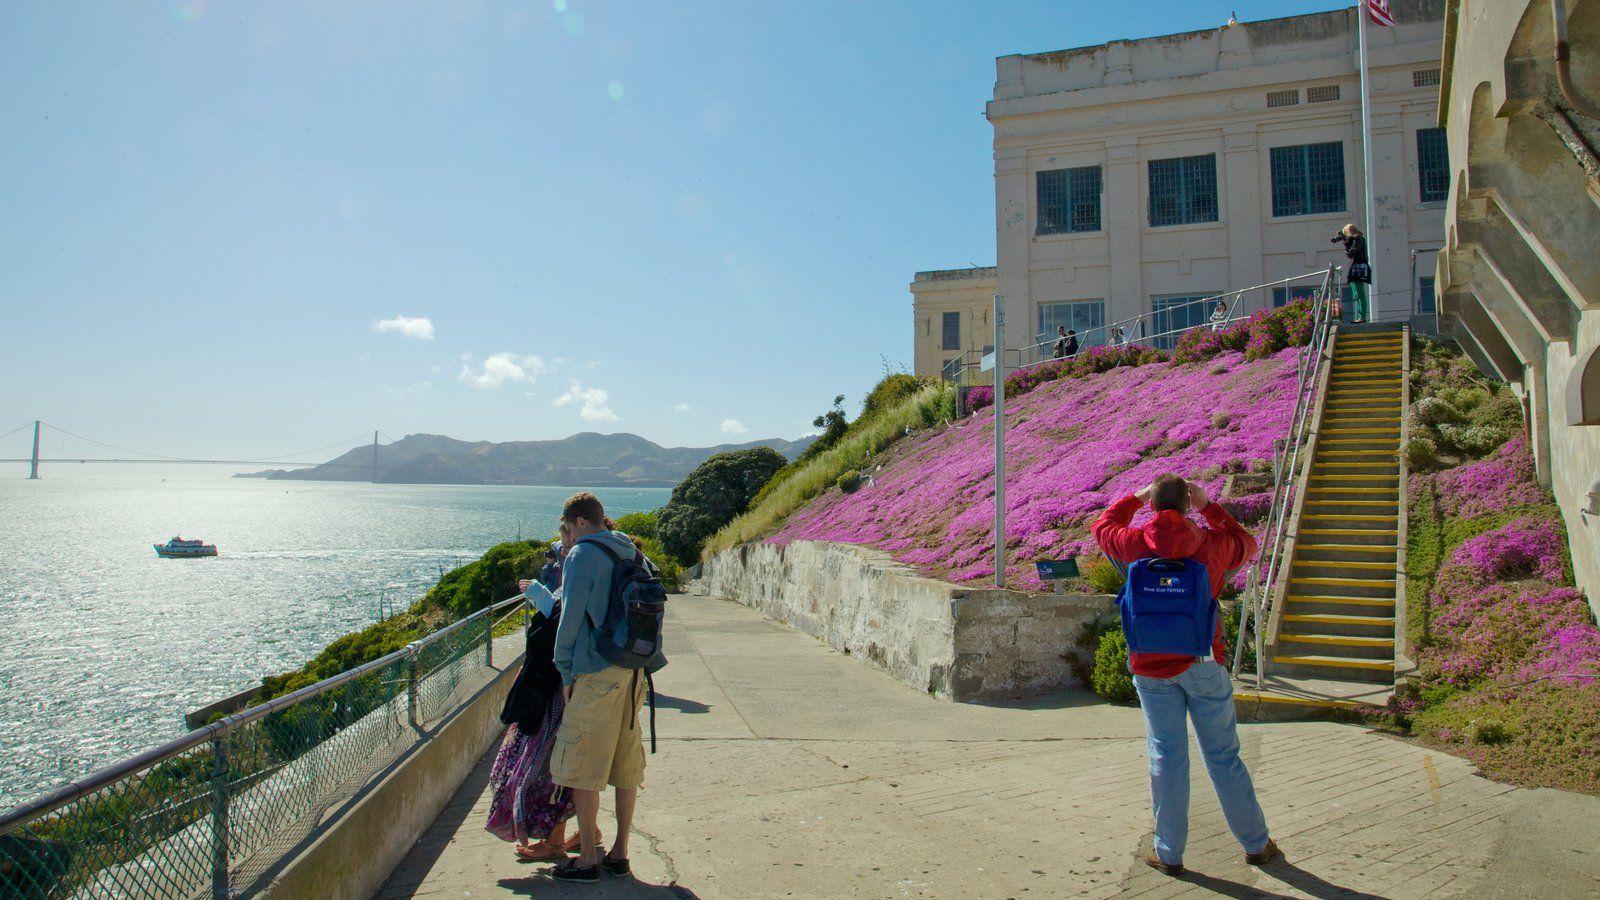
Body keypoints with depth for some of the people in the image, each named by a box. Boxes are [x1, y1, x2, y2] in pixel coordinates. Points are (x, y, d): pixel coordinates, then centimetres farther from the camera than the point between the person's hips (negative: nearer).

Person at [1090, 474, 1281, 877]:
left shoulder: (1135, 543, -5)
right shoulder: (1210, 544, -4)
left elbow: (1102, 526, 18)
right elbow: (1246, 545, 19)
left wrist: (1136, 498, 24)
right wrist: (1209, 507, 18)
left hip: (1151, 667, 0)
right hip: (1203, 663, 0)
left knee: (1166, 757, 7)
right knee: (1224, 756, 10)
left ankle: (1169, 853, 14)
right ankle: (1256, 844, 23)